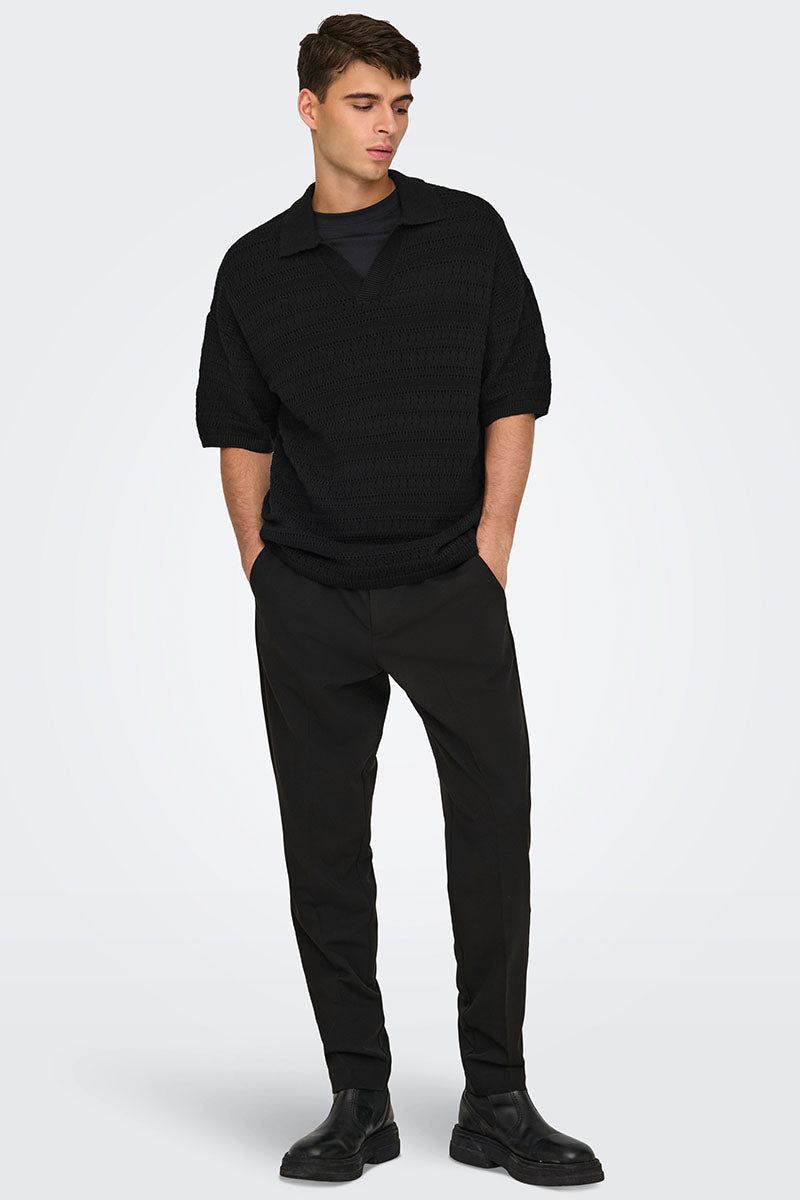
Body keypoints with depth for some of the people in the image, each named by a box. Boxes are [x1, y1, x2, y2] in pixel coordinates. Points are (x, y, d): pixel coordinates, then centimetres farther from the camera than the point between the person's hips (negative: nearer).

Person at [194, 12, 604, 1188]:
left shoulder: (471, 234, 4)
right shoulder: (257, 266, 7)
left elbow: (513, 400, 4)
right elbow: (240, 434, 10)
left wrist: (488, 553, -3)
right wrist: (265, 575, 4)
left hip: (450, 588, -1)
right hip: (310, 605, 1)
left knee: (495, 827, -3)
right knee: (324, 847, 4)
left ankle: (496, 1103, 9)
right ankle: (359, 1101, 15)